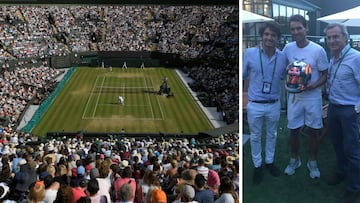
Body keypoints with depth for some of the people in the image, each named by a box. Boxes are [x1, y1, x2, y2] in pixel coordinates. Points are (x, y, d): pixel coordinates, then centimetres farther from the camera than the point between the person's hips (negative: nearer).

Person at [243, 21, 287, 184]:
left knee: (272, 135, 20)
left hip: (274, 104, 2)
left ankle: (269, 161, 41)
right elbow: (243, 75, -3)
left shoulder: (282, 57, -7)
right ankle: (257, 166, 32)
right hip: (254, 104, -2)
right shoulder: (249, 53, -13)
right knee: (255, 136, 14)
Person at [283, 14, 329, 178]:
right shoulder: (288, 48, -5)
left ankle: (312, 162, 30)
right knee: (293, 130, 11)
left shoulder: (318, 50, -14)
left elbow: (325, 75, -6)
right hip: (294, 96, 2)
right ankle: (294, 159, 33)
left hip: (313, 97, -2)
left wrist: (313, 85, -24)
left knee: (313, 131, 10)